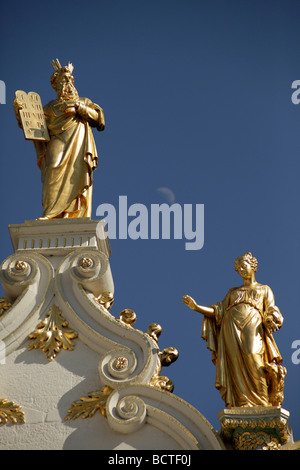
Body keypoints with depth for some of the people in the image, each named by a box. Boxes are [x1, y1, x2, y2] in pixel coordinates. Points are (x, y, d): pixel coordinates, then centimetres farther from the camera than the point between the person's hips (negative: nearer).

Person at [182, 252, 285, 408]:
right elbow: (218, 311, 19)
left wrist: (270, 319, -13)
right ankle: (241, 405, -20)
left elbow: (271, 313, 11)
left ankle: (262, 404, -26)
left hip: (252, 327, -3)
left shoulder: (264, 290, 23)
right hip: (231, 330, 3)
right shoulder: (233, 292, 30)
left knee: (253, 361, -23)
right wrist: (196, 307, 8)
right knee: (236, 367, -14)